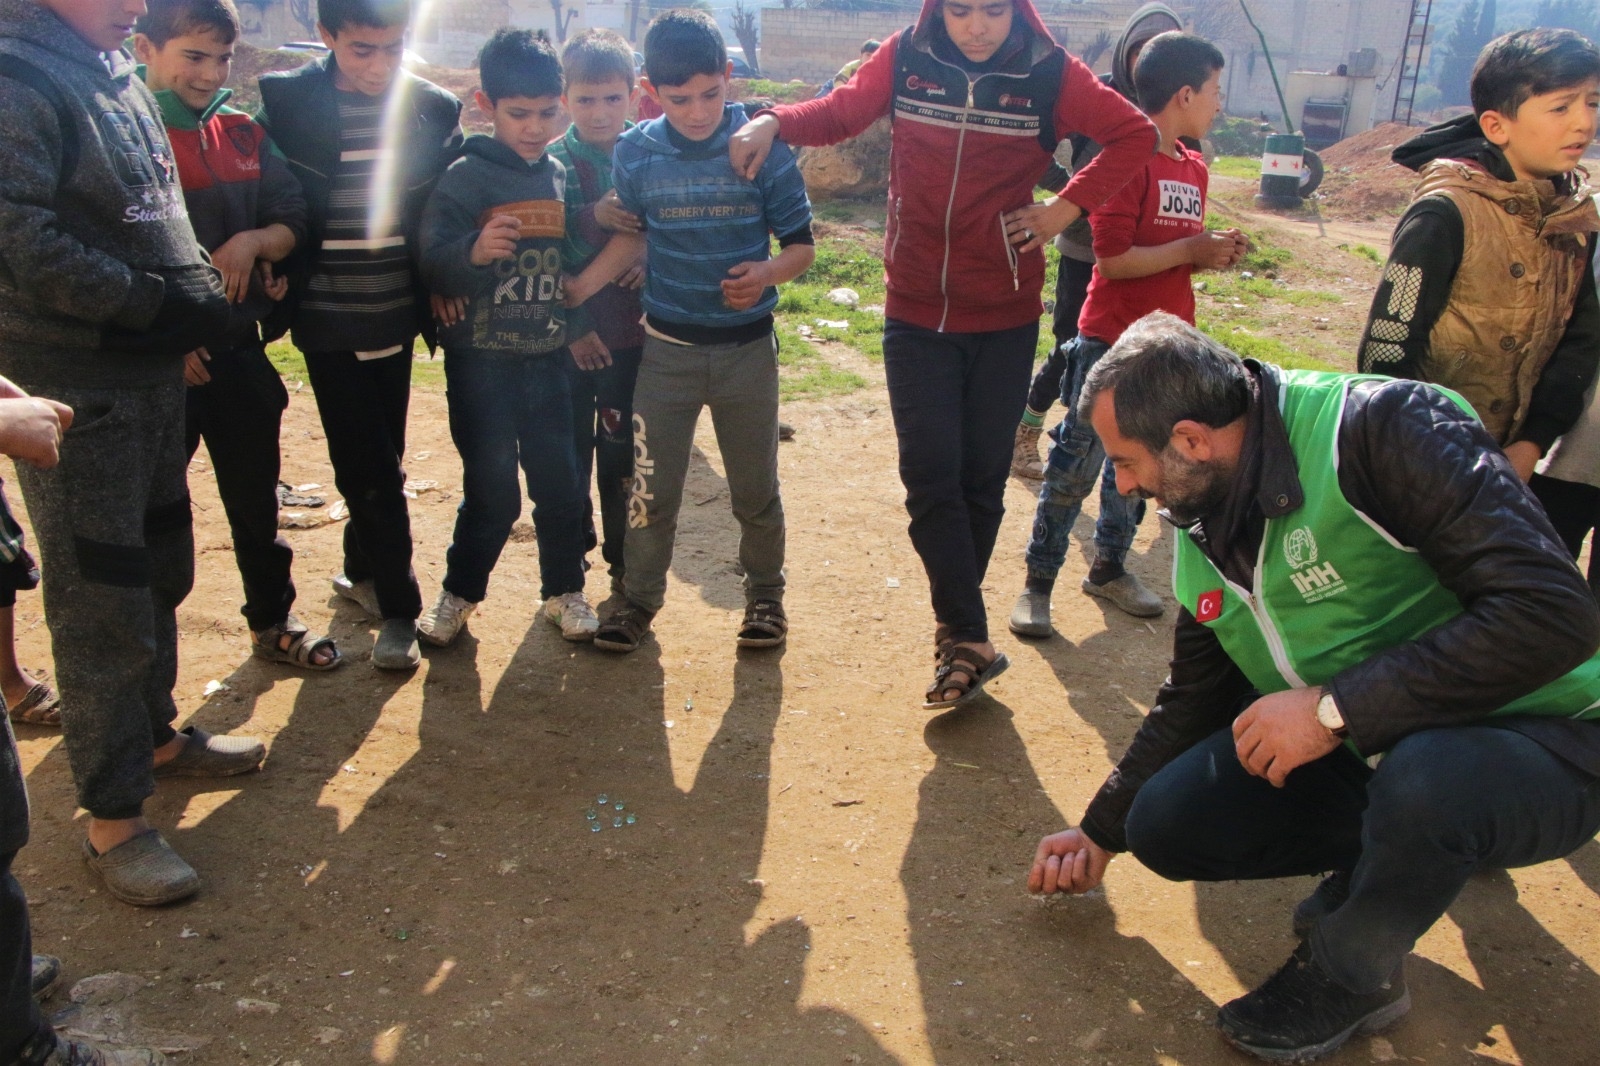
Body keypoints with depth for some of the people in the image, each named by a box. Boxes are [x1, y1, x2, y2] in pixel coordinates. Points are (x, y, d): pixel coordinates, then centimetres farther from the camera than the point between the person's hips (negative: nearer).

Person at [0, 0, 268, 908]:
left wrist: (199, 283, 5)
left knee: (162, 571, 19)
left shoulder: (120, 79, 14)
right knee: (104, 605, -2)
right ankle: (114, 818, 10)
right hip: (74, 393, -9)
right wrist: (154, 301, -19)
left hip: (152, 374, 9)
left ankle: (156, 736, 38)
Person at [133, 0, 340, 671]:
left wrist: (252, 242, -15)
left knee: (256, 495, 15)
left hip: (239, 349, 5)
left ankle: (272, 623, 31)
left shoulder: (243, 136, 9)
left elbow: (293, 223, 6)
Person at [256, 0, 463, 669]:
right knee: (370, 469, -2)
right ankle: (397, 606, 10)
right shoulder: (285, 103, -6)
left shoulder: (433, 110, 0)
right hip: (327, 321, -3)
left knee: (375, 463, 15)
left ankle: (362, 569, 37)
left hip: (395, 316, 3)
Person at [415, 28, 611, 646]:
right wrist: (473, 252, -32)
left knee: (560, 480, 7)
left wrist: (577, 327, 13)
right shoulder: (465, 177, -8)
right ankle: (459, 592, 20)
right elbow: (432, 267, -14)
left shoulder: (561, 177, 7)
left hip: (546, 358, 4)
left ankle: (563, 590, 25)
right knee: (492, 489, -1)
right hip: (480, 359, -4)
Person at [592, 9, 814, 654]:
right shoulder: (634, 153, -4)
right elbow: (626, 239, 8)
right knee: (652, 486, 7)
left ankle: (765, 593, 32)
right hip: (667, 348, 1)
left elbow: (801, 244, -5)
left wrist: (767, 273, -25)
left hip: (748, 348, -1)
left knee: (755, 487, 11)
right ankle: (640, 596, 27)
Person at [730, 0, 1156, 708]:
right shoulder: (906, 59, -2)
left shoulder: (1050, 74, -6)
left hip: (1005, 318, 0)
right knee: (930, 476, -6)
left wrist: (1067, 207, -6)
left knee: (981, 477, 8)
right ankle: (972, 640, 3)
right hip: (916, 312, 1)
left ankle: (955, 623, 26)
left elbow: (1136, 134, 2)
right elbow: (839, 114, 8)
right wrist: (773, 122, -9)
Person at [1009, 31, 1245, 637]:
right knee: (1074, 469, -2)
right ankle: (1037, 584, 8)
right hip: (1111, 342, -8)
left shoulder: (1194, 169, 11)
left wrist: (1216, 251, 0)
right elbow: (1113, 259, -20)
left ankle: (1108, 570, 30)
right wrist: (1189, 251, -14)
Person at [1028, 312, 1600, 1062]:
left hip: (1540, 746, -6)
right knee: (1166, 825, -7)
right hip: (1362, 754, 6)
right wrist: (1100, 835, 21)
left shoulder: (1381, 429, -25)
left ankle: (1350, 976, -7)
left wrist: (1336, 708, -30)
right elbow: (1190, 705, 14)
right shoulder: (1205, 538, 1)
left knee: (1428, 775, -39)